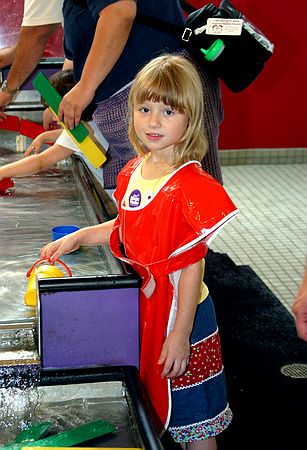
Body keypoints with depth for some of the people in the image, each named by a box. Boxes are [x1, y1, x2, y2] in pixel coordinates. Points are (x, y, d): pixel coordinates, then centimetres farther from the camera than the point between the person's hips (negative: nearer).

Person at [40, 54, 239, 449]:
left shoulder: (189, 185, -22)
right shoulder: (133, 172, 2)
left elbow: (192, 266, -20)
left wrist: (180, 334, -19)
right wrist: (78, 237, 5)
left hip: (179, 314, -7)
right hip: (140, 309, 7)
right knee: (153, 405, 22)